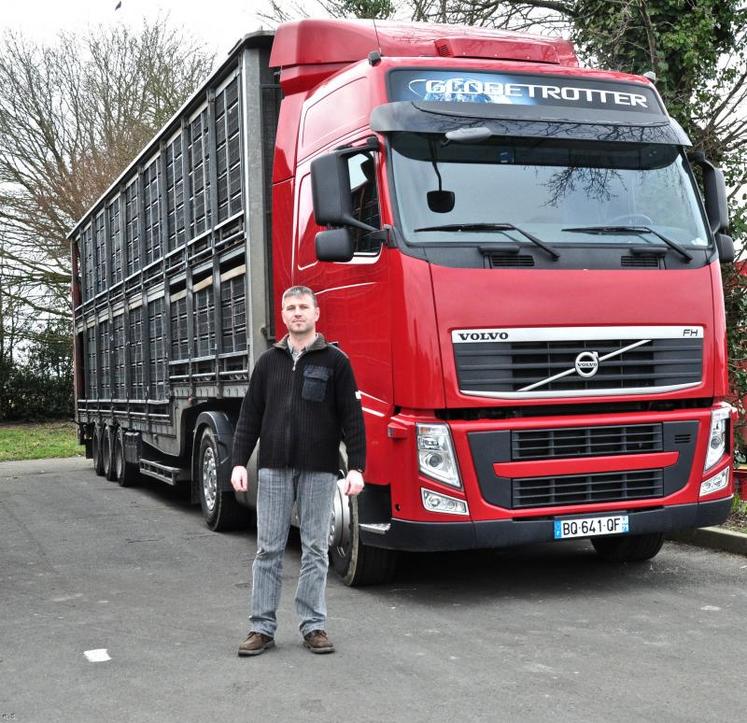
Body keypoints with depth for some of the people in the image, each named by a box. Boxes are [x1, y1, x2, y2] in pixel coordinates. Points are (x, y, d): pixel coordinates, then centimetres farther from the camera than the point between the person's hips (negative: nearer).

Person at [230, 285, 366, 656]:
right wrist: (239, 462, 2)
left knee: (315, 550, 4)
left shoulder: (335, 361, 3)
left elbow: (352, 417, 0)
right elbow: (250, 415, 11)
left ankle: (313, 626, 14)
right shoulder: (268, 362, 11)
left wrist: (356, 467, -7)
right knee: (268, 550, 3)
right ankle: (262, 627, 10)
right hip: (274, 468, 2)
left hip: (318, 470, -2)